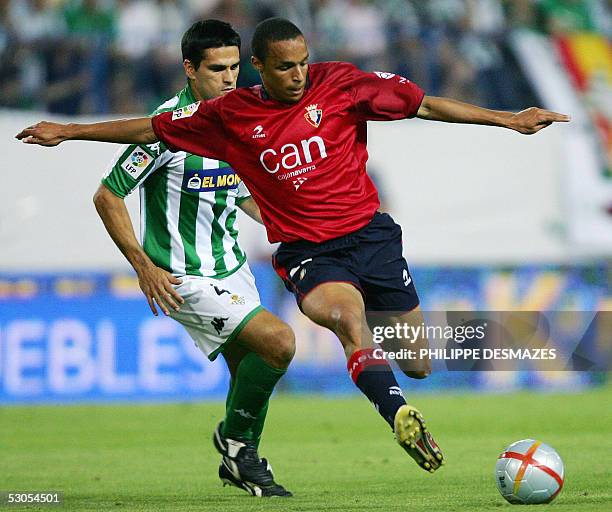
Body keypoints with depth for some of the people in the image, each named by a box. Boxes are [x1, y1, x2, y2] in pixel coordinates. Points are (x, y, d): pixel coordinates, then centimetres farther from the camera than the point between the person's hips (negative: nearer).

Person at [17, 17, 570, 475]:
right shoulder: (230, 115, 0)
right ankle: (401, 417, -52)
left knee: (419, 366, 2)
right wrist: (67, 131, 11)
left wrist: (507, 119, -3)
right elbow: (151, 129, 10)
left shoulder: (340, 83, -3)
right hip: (306, 251, -1)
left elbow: (423, 104, 0)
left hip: (369, 233, 2)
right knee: (349, 314, -35)